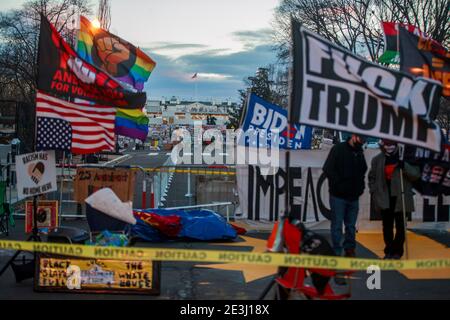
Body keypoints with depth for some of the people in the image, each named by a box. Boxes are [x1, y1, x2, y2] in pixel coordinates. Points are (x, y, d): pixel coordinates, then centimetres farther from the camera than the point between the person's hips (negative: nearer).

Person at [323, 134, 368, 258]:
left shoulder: (359, 153, 11)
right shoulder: (338, 149, -7)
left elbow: (362, 172, 24)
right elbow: (328, 169, -12)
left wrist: (360, 187, 11)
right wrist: (338, 183, -13)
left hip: (354, 196, 6)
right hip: (338, 196, -6)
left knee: (351, 226, 11)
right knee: (337, 225, 0)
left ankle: (350, 250, 20)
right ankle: (337, 252, 6)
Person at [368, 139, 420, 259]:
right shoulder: (377, 160, 5)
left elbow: (416, 174, -6)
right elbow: (372, 177, 14)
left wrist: (405, 166, -22)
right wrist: (374, 193, 6)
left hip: (401, 199, -2)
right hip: (384, 199, 2)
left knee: (400, 226, 0)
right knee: (387, 226, 10)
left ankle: (397, 252, 10)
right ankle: (388, 251, 20)